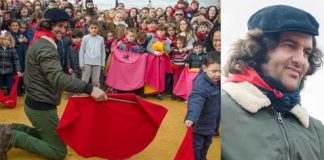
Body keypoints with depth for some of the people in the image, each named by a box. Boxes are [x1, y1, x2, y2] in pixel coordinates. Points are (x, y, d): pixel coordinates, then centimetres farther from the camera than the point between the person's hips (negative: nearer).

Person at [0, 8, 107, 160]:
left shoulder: (38, 42, 11)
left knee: (46, 135, 29)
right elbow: (57, 77, -38)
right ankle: (13, 138, -5)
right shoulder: (45, 46, -22)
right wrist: (89, 88, -48)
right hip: (42, 107, -10)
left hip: (34, 102, 10)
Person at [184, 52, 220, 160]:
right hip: (200, 124, -9)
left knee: (206, 144, 26)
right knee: (196, 147, 5)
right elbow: (195, 102, -46)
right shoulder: (201, 85, -32)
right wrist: (191, 118, -60)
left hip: (210, 123, 9)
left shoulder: (216, 82, -4)